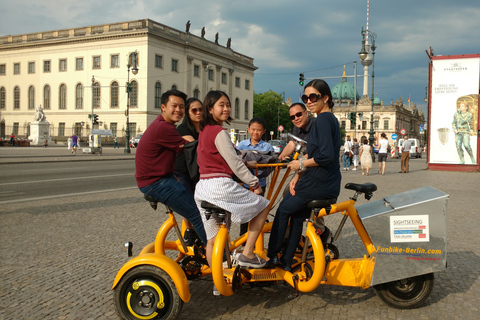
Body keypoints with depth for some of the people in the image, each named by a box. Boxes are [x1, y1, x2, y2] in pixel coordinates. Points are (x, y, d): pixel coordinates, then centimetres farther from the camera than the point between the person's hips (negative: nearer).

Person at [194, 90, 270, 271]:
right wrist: (254, 183, -7)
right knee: (263, 206, 6)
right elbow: (235, 163, -14)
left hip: (201, 188, 9)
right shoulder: (219, 132, -11)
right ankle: (247, 254, 5)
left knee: (212, 238, 13)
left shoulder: (204, 130, 17)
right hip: (220, 186, -9)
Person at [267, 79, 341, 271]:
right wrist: (298, 176, 7)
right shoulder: (330, 119, 14)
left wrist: (301, 164, -13)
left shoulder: (323, 119, -16)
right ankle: (286, 261, 29)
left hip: (318, 184, -9)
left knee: (283, 210, 9)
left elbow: (326, 156, -28)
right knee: (296, 215, 20)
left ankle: (271, 256, 22)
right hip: (330, 184, 9)